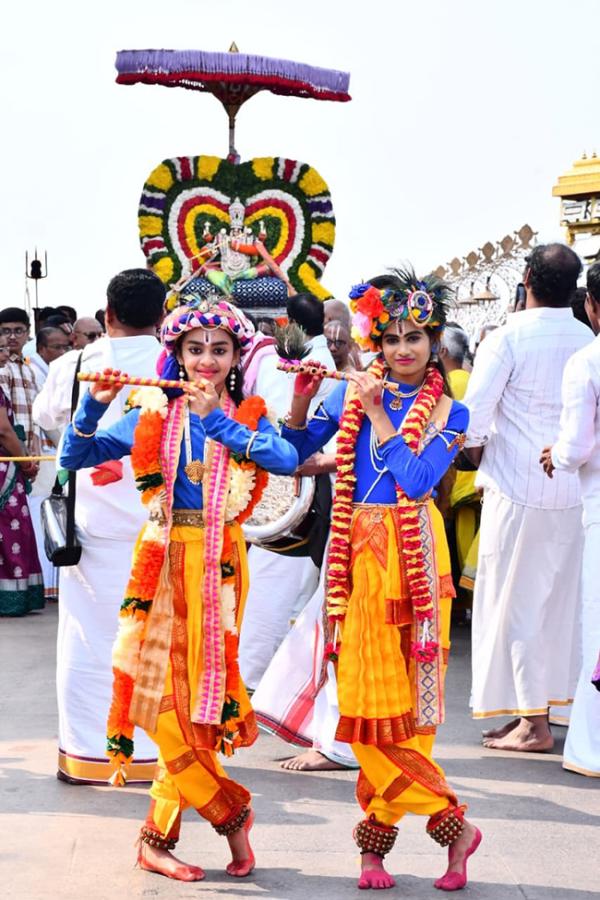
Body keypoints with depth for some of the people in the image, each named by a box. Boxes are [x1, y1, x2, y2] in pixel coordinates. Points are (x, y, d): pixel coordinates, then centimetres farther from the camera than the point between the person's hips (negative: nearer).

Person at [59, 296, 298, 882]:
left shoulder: (247, 417, 5)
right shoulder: (154, 414, 6)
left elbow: (287, 461, -16)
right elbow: (75, 457, 2)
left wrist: (217, 419, -19)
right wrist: (95, 404, -13)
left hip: (219, 565, 0)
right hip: (164, 562, 1)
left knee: (200, 689, 0)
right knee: (167, 690, -4)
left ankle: (158, 839, 11)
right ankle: (230, 813, 13)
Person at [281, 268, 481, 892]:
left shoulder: (447, 412, 2)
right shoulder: (352, 394, 10)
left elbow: (415, 480, -13)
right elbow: (293, 452, 9)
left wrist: (379, 414, -10)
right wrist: (302, 400, -5)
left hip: (412, 558, -3)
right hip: (358, 554, 3)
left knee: (402, 696, -3)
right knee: (363, 694, 0)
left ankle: (377, 836, 9)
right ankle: (450, 824, 10)